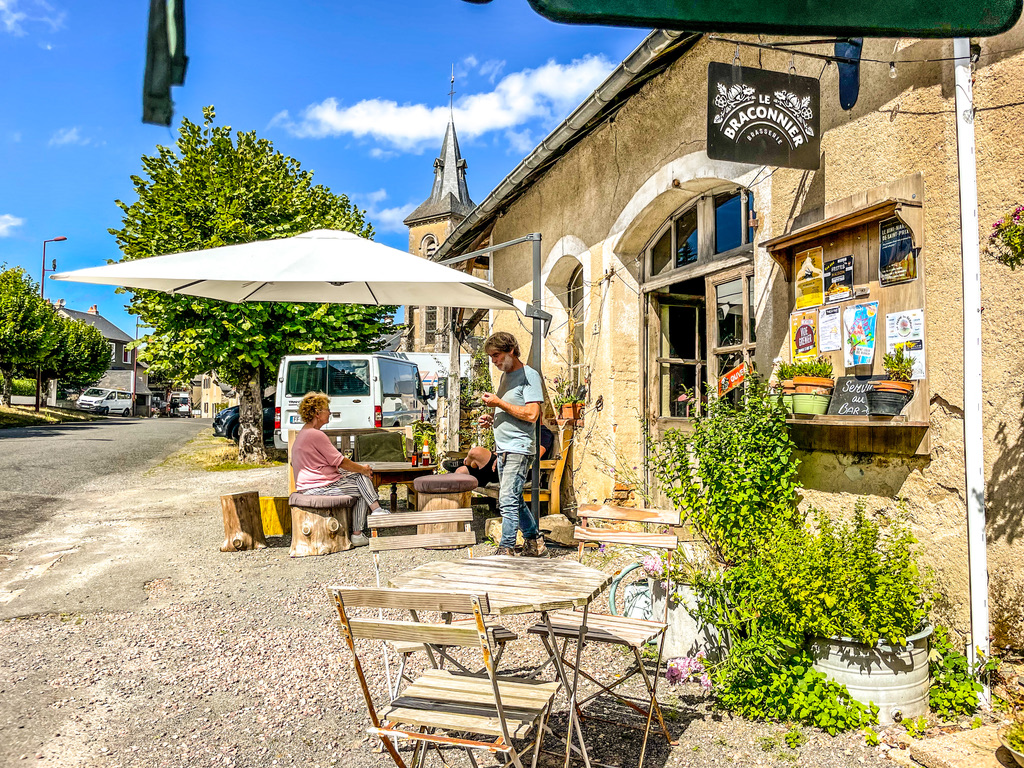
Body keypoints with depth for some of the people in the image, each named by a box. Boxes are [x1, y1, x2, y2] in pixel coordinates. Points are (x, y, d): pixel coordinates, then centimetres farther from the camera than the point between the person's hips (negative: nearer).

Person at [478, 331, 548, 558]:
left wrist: (499, 403, -16)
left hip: (518, 449, -9)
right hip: (503, 449, 9)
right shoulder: (505, 376, 18)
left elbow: (531, 414, -19)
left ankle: (506, 550, -6)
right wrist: (491, 419, 9)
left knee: (508, 501, -11)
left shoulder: (529, 375, -9)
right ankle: (535, 544, 26)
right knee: (515, 500, 15)